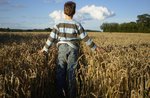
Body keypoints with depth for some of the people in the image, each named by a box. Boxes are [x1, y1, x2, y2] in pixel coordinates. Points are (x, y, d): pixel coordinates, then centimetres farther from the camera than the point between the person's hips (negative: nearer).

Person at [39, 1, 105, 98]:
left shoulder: (59, 24, -1)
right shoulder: (77, 24, -5)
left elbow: (51, 38, 1)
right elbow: (85, 38, -3)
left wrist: (45, 49, 14)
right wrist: (95, 47, 8)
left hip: (62, 49, 1)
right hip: (73, 50, -1)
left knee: (60, 73, 5)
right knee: (71, 73, 4)